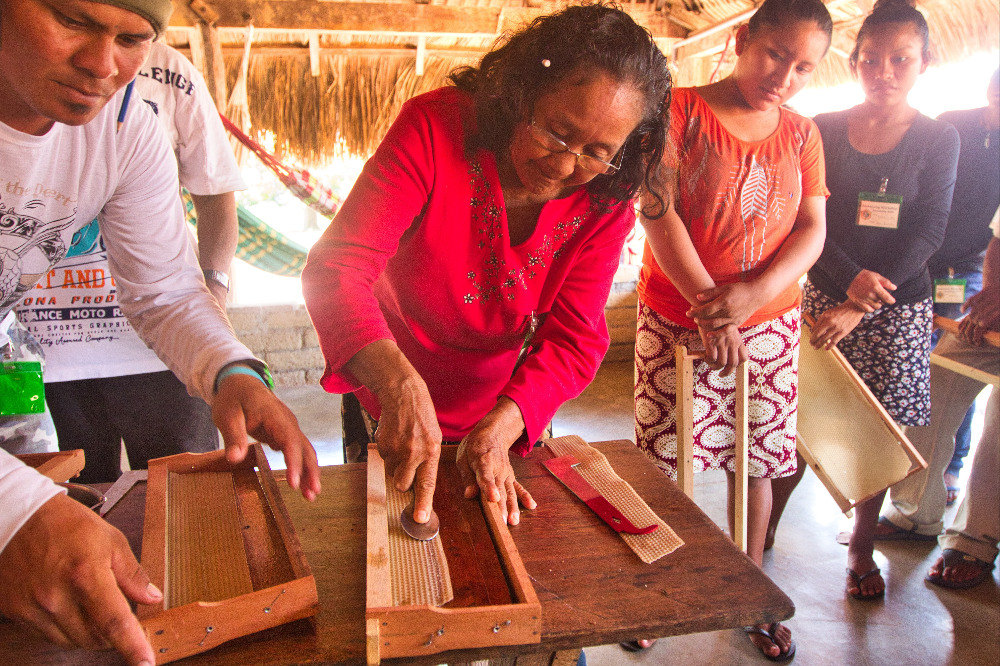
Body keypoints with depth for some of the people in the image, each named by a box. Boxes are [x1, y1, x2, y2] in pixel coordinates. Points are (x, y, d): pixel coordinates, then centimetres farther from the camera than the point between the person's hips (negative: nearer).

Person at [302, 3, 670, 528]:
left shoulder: (604, 205, -17)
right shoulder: (434, 128, -28)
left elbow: (572, 342, -18)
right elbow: (336, 268, -34)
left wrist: (501, 427, -35)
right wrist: (401, 384, -50)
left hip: (503, 419, 2)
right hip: (389, 406, -2)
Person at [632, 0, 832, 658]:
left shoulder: (802, 134, 9)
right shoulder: (682, 109, -4)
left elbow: (813, 231, 3)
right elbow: (657, 212, -12)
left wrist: (751, 293, -16)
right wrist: (708, 303, -18)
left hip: (771, 326, 4)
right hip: (677, 322, -3)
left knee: (756, 461, 10)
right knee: (665, 464, 0)